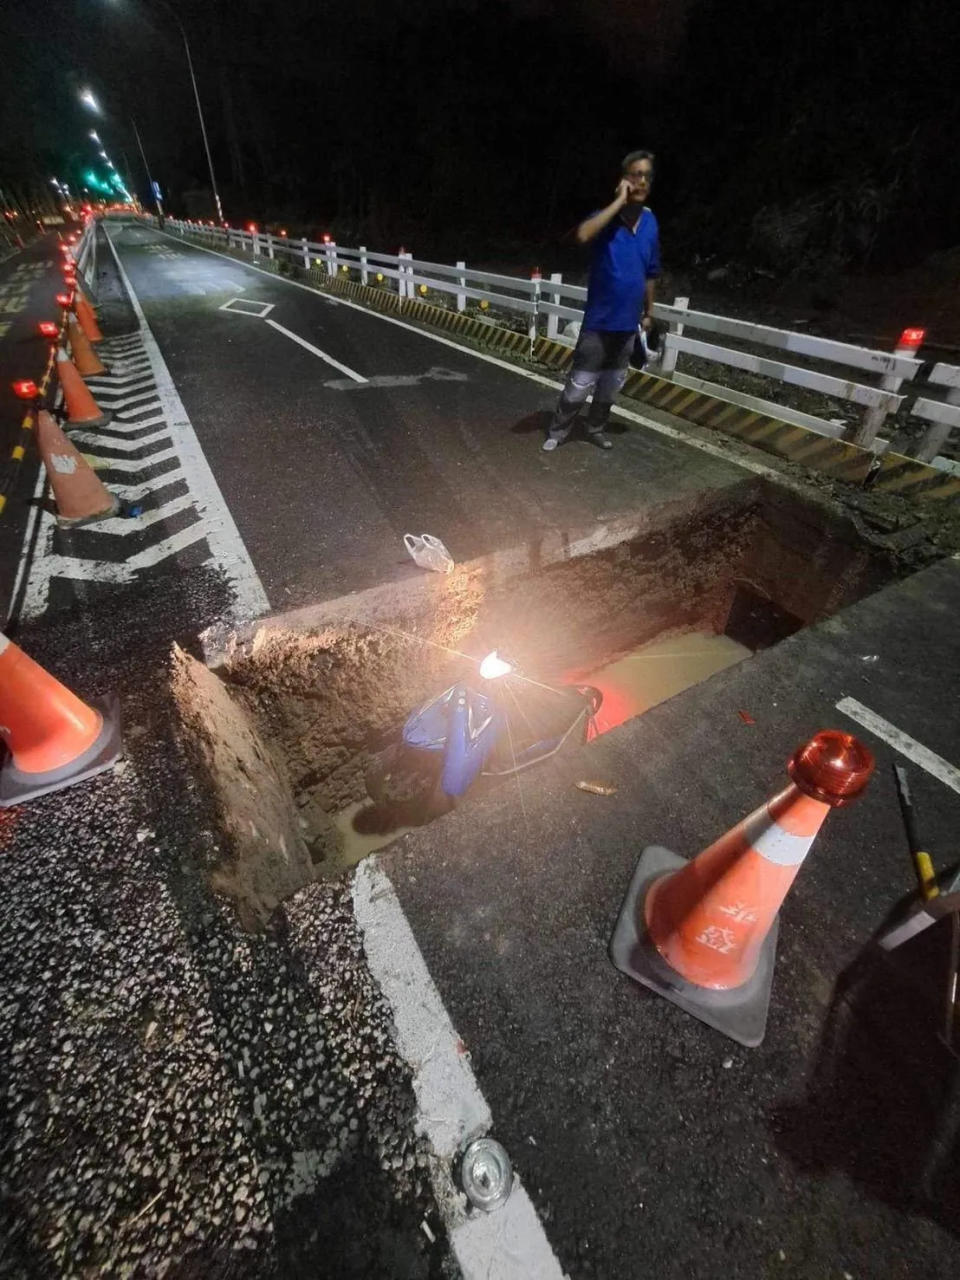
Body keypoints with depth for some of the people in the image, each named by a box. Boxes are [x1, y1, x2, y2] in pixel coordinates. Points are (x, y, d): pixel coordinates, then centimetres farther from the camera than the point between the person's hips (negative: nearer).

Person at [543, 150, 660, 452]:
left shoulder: (651, 223, 6)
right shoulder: (606, 218, -8)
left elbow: (650, 274, 14)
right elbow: (583, 235, -31)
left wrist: (649, 311, 15)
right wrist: (620, 201, -25)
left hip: (629, 322, 5)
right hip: (600, 321, -5)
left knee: (611, 384, 14)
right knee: (580, 383, -4)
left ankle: (596, 428, 31)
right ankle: (558, 431, 12)